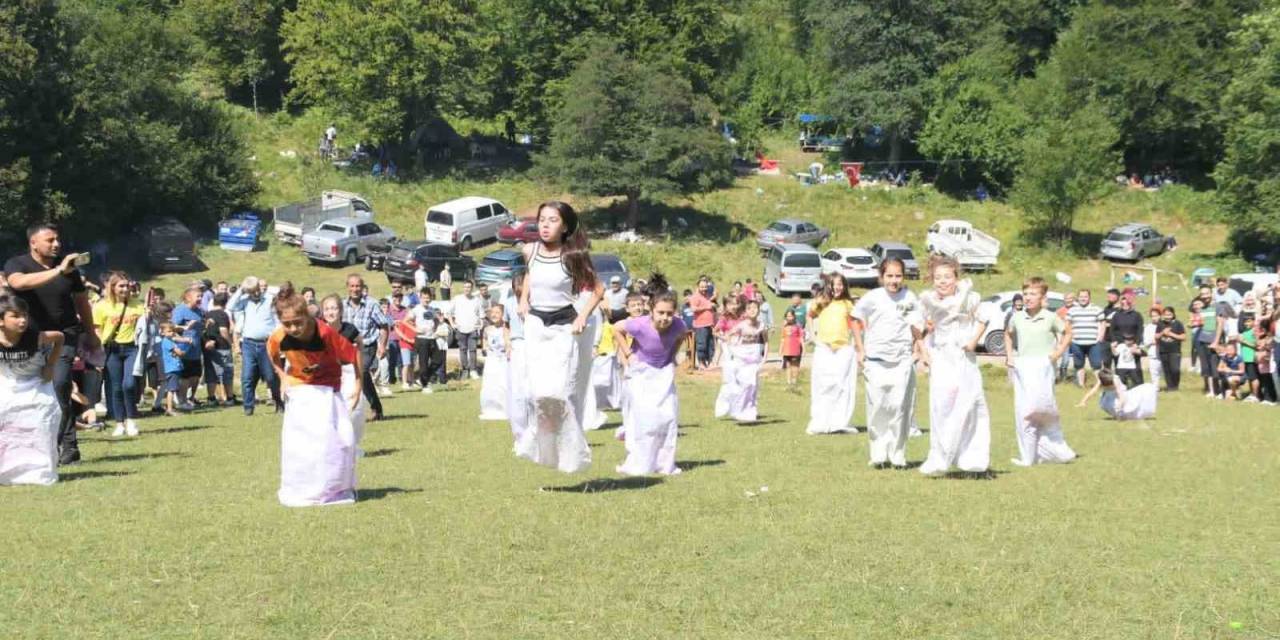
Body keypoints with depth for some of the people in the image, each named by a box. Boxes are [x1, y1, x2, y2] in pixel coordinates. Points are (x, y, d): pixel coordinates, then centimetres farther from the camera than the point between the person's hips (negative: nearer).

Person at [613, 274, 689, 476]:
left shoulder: (678, 325, -23)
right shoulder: (640, 325, -31)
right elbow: (616, 329, -10)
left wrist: (672, 354, 1)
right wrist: (628, 354, -10)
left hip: (664, 371, 3)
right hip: (641, 371, -3)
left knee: (668, 415, -1)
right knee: (644, 416, -13)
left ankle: (665, 463, 11)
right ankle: (637, 464, -3)